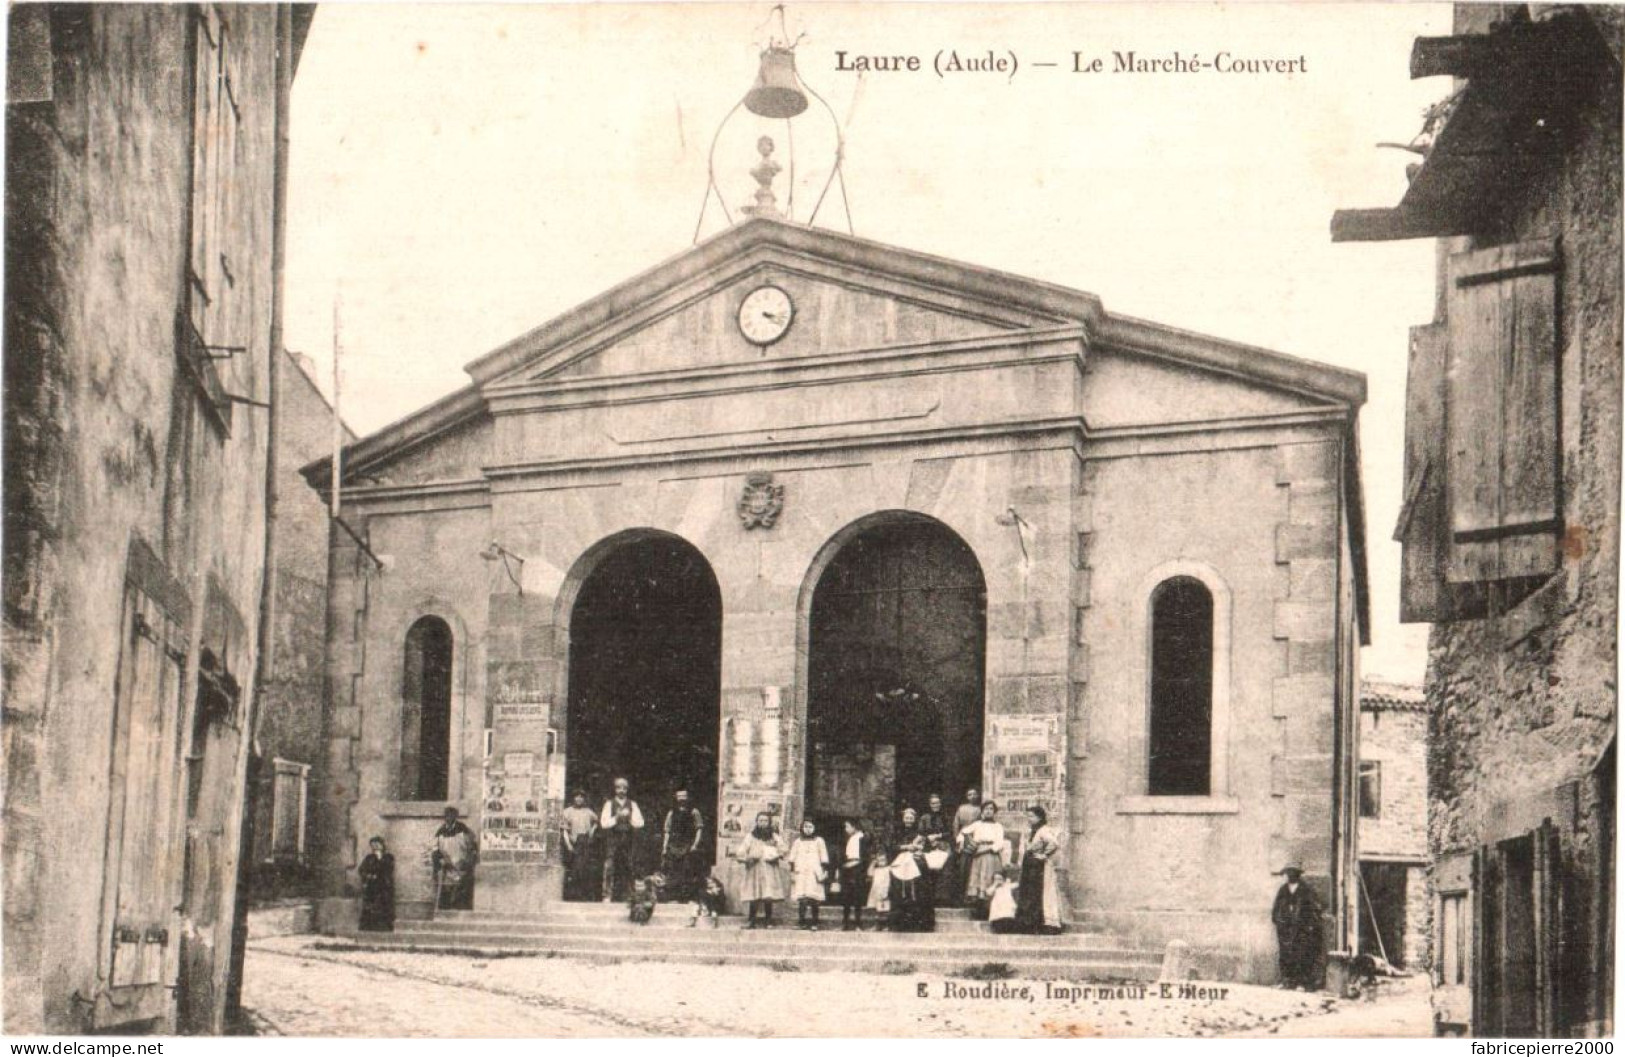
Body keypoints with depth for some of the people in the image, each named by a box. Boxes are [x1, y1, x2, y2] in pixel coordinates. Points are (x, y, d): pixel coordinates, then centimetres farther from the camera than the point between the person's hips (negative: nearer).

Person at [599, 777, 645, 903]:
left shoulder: (632, 805, 11)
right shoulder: (609, 804, 6)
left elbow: (640, 823, 4)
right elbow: (604, 823, -2)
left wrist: (629, 817, -10)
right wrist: (617, 817, -12)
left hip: (628, 841, 2)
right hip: (612, 840, -2)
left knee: (628, 868, -1)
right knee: (610, 867, -10)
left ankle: (626, 896, 4)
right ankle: (607, 896, -9)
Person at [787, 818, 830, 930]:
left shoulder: (819, 841, 9)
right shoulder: (798, 841, 15)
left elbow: (824, 858, 8)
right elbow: (792, 858, 16)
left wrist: (825, 871, 1)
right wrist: (792, 871, 9)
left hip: (814, 873, -2)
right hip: (800, 873, 2)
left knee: (813, 900, -10)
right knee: (801, 899, -7)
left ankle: (813, 923, -9)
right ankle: (801, 921, -6)